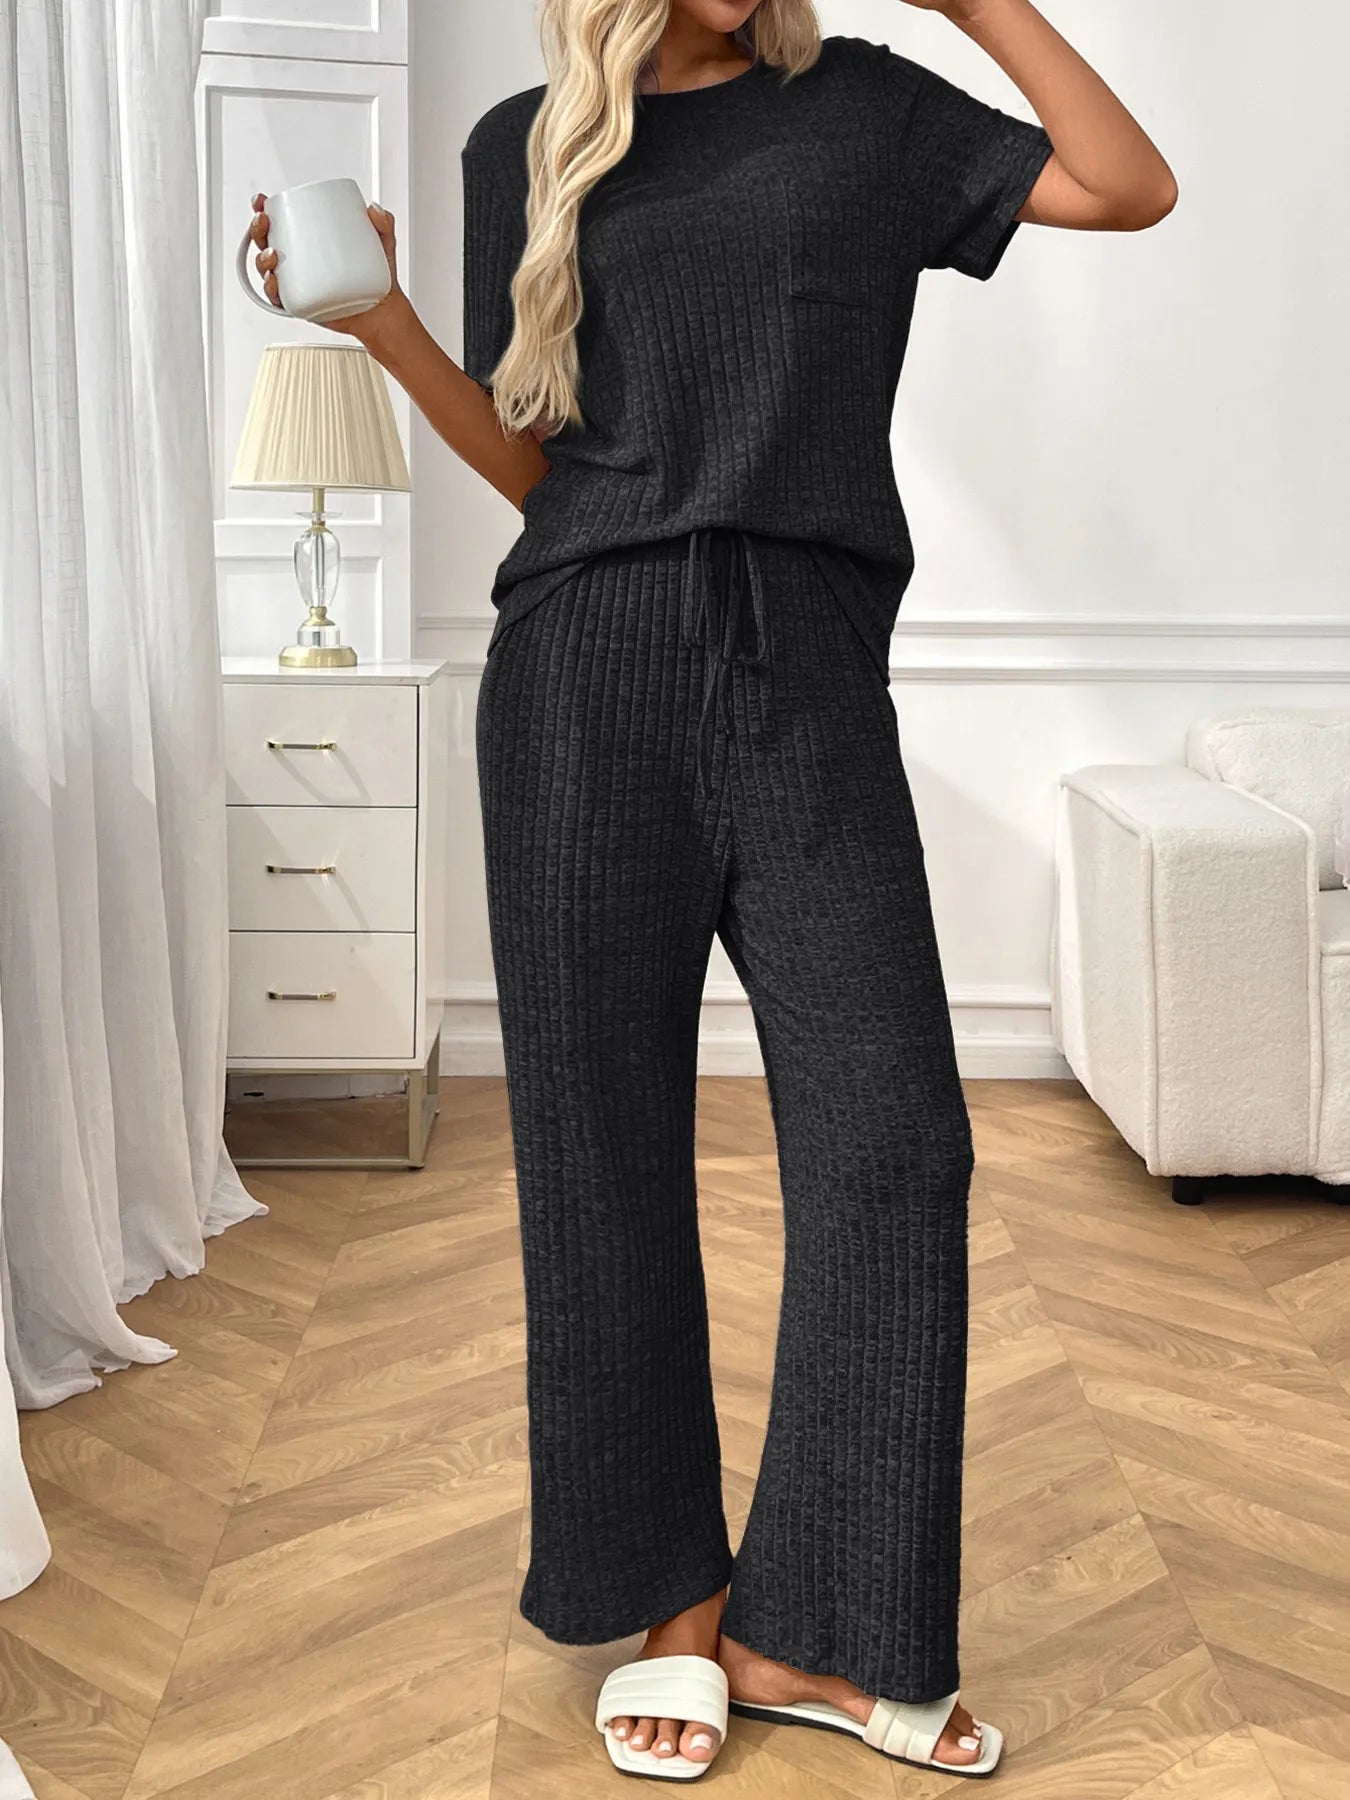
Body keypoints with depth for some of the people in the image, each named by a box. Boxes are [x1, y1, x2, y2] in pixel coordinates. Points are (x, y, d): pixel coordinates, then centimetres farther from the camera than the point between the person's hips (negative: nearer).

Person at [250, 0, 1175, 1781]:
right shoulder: (526, 148, 15)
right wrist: (382, 320, -1)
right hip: (589, 671, 0)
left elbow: (1133, 187, 7)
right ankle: (671, 1603, 18)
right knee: (606, 1156, 1)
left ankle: (809, 1631, 7)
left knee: (891, 1143, -7)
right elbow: (532, 458, 13)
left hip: (806, 669, 0)